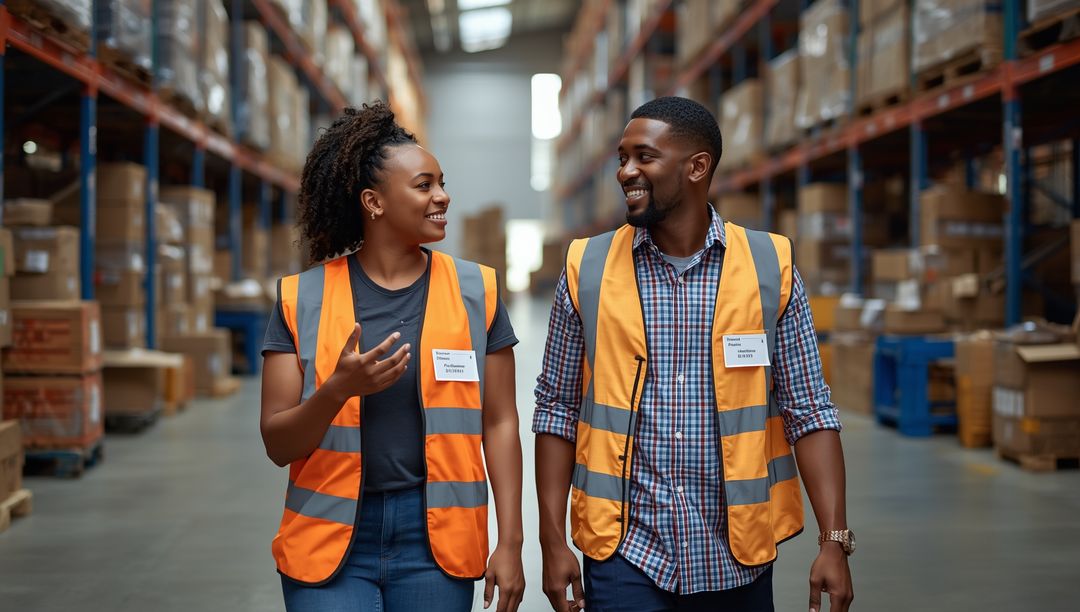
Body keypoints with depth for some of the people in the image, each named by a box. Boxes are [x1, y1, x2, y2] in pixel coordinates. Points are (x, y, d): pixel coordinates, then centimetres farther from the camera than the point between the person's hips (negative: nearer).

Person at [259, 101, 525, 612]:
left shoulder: (474, 292, 1)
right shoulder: (303, 300, -1)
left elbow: (499, 423, 3)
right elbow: (278, 444, -2)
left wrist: (510, 542, -2)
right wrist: (339, 388, -21)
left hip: (436, 539, 1)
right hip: (333, 536, -1)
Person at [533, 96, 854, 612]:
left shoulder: (770, 266, -1)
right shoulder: (586, 269, 0)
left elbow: (808, 411, -1)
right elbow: (558, 411, 3)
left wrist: (835, 541, -7)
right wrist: (552, 541, -2)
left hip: (737, 555, 1)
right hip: (624, 550, -1)